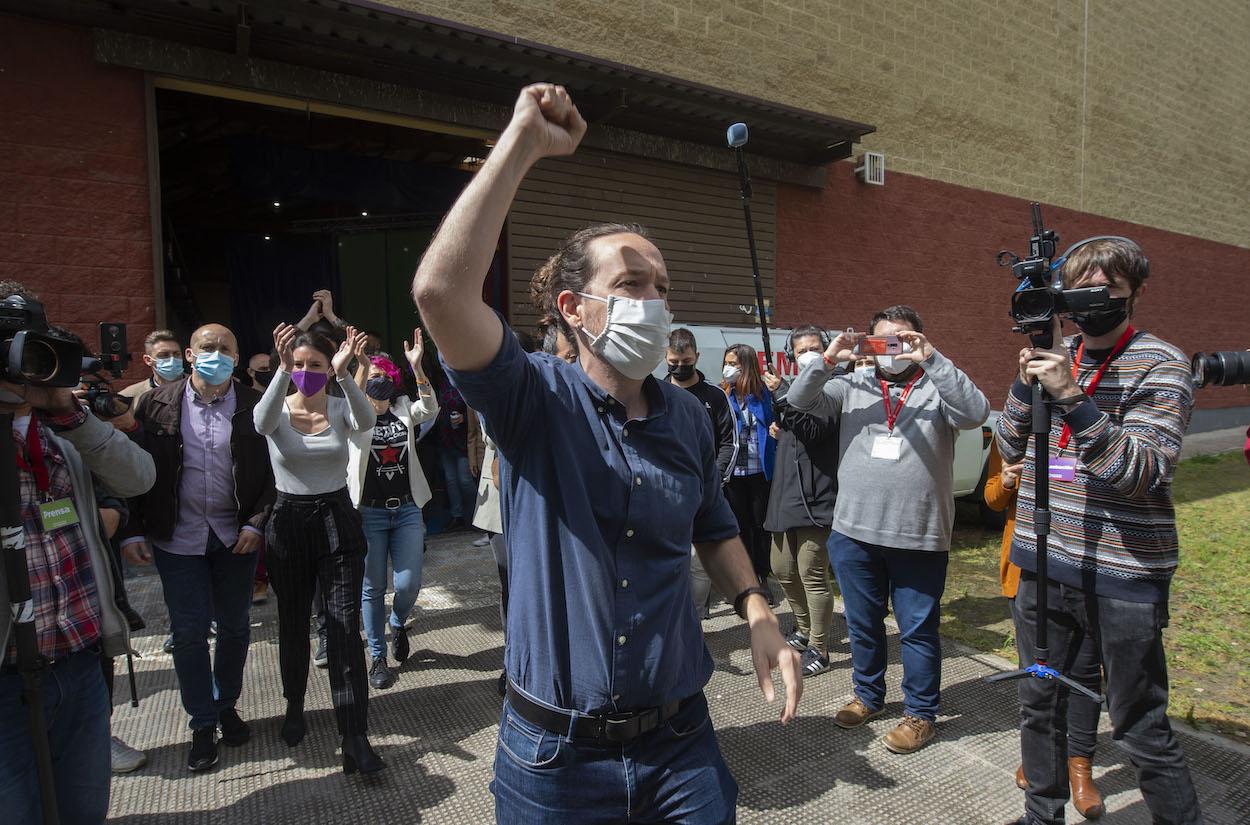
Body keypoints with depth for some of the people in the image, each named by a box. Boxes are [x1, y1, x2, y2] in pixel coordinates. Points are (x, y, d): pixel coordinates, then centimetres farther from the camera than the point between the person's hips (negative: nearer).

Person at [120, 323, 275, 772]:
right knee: (188, 632, 5)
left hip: (236, 536, 0)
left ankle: (227, 706, 33)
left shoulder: (255, 406, -5)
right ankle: (203, 725, 21)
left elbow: (274, 470, -3)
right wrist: (132, 531, -5)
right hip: (179, 537, 0)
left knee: (235, 626, 12)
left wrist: (257, 523, -9)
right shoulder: (157, 404, -2)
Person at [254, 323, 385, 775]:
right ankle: (295, 706, 41)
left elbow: (366, 421, -26)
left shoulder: (340, 408, -2)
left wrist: (344, 373, -42)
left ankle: (355, 738, -2)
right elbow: (262, 422, -29)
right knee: (292, 623, 16)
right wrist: (282, 370, -44)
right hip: (289, 523, 1)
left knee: (345, 627, -6)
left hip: (338, 521, -1)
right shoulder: (278, 411, -3)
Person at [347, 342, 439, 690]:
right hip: (368, 512, -1)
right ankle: (378, 657, 23)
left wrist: (417, 367, -28)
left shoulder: (404, 409, 6)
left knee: (408, 584, -1)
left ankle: (398, 624, 33)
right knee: (373, 587, 7)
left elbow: (430, 408, -14)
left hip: (407, 509, 2)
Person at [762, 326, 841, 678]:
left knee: (812, 573, -4)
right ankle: (804, 629, 36)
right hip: (784, 495, 8)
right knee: (783, 570, 16)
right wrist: (776, 429, 8)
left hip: (815, 497, -8)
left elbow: (814, 430, -22)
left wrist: (781, 394, -25)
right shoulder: (792, 388, 18)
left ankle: (818, 649, 9)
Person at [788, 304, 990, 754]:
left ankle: (921, 712, 29)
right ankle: (868, 695, 39)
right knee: (863, 624, 19)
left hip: (920, 537, -3)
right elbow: (798, 400, 1)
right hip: (854, 532, 3)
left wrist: (931, 360, -22)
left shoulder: (937, 388, 1)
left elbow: (976, 412, -18)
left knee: (918, 630, 10)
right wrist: (827, 359, -14)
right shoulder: (853, 386, 7)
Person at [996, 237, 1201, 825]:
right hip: (1041, 564, 5)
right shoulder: (1056, 355, 9)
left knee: (1140, 728, 5)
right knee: (1039, 702, 16)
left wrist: (1072, 396, -28)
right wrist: (1027, 378, -9)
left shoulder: (1161, 365, -7)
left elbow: (1143, 473, -19)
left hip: (1122, 573, -5)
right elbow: (1011, 449, 6)